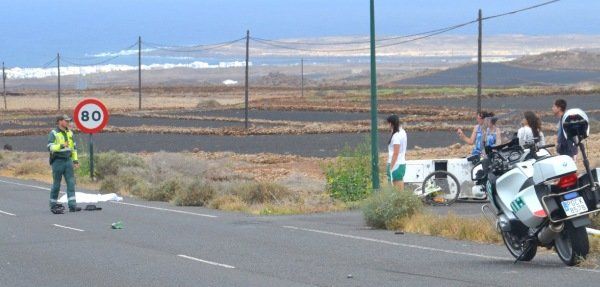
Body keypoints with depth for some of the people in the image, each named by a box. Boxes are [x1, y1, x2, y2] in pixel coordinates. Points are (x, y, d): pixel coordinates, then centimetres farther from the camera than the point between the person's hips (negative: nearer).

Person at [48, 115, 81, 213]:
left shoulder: (69, 133, 13)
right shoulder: (53, 133, -6)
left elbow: (74, 147, 22)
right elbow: (50, 147, -15)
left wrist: (75, 160, 15)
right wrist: (61, 146, -29)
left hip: (68, 160, 6)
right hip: (57, 161, -6)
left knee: (71, 183, -3)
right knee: (56, 184, 1)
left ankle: (72, 205, -5)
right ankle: (53, 206, 12)